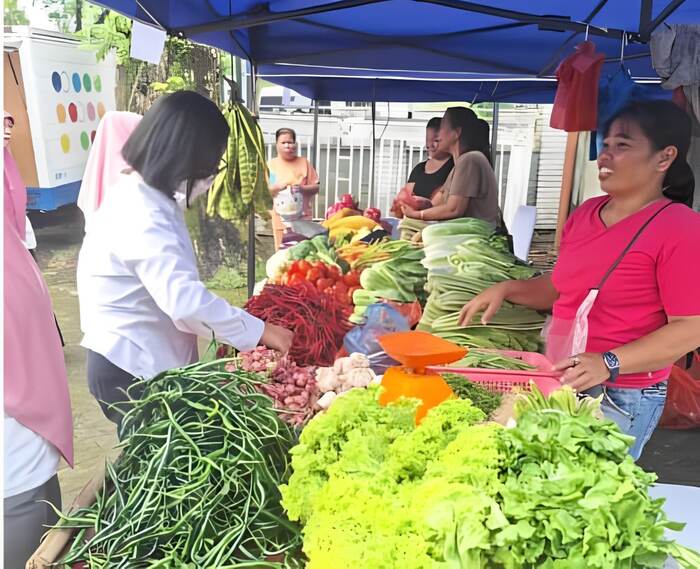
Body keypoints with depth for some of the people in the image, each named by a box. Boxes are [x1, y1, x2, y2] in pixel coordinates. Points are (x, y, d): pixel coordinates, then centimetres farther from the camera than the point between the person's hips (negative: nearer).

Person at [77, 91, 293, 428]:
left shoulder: (142, 194, 6)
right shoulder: (142, 217, -28)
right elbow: (186, 300, -37)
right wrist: (261, 332, -30)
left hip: (142, 359, 10)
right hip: (129, 368, -10)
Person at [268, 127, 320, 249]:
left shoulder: (304, 163, 6)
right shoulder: (270, 165, 5)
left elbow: (316, 187, 6)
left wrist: (302, 188, -13)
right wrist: (276, 187, -16)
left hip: (303, 216, 1)